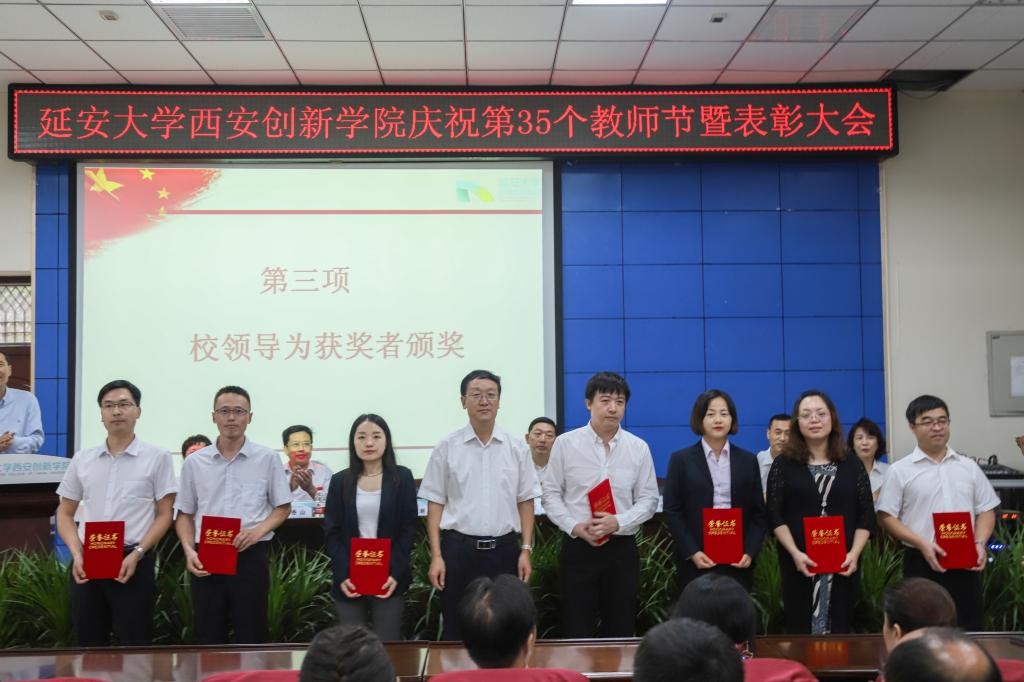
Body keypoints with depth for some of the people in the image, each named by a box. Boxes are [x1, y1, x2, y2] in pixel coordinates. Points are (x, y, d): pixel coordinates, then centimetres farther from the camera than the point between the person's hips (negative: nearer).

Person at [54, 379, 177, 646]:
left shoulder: (157, 457, 1)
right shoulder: (82, 459, 11)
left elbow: (164, 514, 0)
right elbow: (65, 514, 14)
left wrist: (137, 554, -12)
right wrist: (77, 555, -2)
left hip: (132, 561, -3)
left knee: (134, 645, 0)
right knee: (89, 645, 10)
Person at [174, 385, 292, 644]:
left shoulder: (267, 459, 1)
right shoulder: (194, 462, 7)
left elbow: (282, 507, 7)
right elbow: (185, 514, 13)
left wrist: (258, 531, -11)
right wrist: (189, 550, -3)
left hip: (251, 557, -2)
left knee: (250, 637, 3)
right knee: (208, 638, 7)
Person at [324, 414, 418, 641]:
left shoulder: (402, 477, 3)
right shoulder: (340, 481, 6)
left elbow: (409, 528, 0)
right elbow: (332, 532, 4)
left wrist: (395, 573, -11)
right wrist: (342, 575, -9)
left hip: (388, 577, -1)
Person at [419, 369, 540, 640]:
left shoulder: (516, 447, 3)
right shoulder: (447, 448, 0)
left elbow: (525, 501, 7)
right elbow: (435, 503, 1)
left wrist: (525, 551, 1)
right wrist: (436, 556, -5)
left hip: (503, 549, 1)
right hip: (459, 549, -1)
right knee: (456, 630, 7)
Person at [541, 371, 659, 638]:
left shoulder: (638, 448, 2)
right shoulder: (565, 444, 0)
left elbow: (648, 499, 4)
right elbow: (551, 494, 2)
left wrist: (618, 522, -12)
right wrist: (574, 526, -12)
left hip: (622, 547, 1)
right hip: (578, 546, -1)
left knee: (621, 629, 8)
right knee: (576, 628, 2)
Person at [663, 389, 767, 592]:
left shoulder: (748, 460, 10)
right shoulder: (681, 459, 3)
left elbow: (759, 512, 8)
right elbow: (672, 511, -1)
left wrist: (749, 552, -5)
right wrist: (692, 552, -11)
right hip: (696, 562, -2)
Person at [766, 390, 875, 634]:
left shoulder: (852, 465, 8)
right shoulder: (783, 464, 3)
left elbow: (866, 516, 6)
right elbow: (775, 516, -1)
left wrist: (854, 553, -8)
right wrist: (795, 553, -14)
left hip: (843, 563, 2)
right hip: (799, 563, -1)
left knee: (839, 629, 5)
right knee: (799, 629, 1)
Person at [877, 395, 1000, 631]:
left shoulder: (969, 467, 11)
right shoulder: (900, 471, 0)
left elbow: (986, 510, 14)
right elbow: (886, 517, -3)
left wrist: (980, 544, -4)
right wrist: (921, 544, -15)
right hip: (922, 563, -3)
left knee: (968, 629, 6)